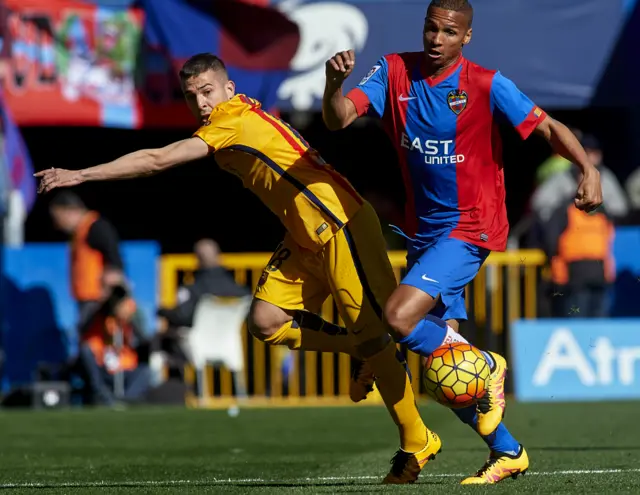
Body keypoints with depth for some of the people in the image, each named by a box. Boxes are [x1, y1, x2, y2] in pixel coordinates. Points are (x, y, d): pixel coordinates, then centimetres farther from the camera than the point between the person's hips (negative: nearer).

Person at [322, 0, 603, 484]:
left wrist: (587, 168, -27)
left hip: (470, 227, -6)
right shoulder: (394, 72, -3)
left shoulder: (487, 85, -13)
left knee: (400, 317, -23)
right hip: (423, 230, 6)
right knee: (437, 345, 6)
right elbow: (338, 119, -12)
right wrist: (335, 84, -34)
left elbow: (549, 127, -10)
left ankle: (487, 367, 1)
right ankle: (507, 452, 19)